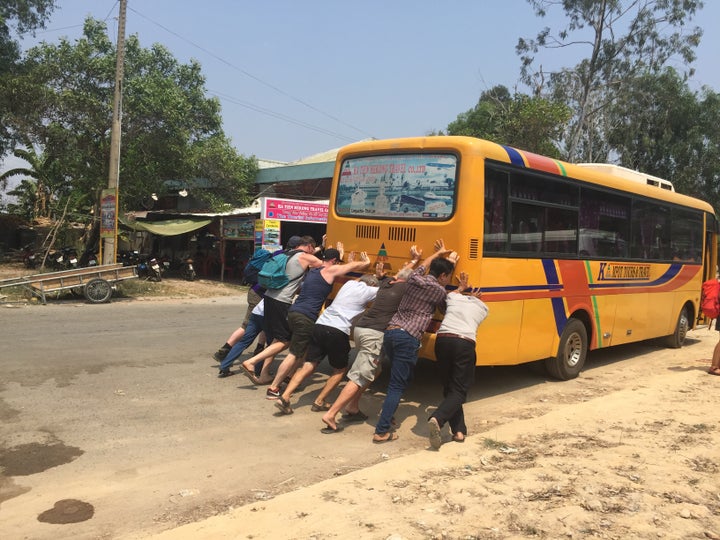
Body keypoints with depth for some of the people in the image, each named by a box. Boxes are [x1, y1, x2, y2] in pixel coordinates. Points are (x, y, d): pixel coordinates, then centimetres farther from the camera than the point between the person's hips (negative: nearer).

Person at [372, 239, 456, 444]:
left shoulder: (414, 279, 14)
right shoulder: (439, 290, -1)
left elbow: (423, 266, 39)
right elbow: (446, 306, 22)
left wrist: (438, 254, 52)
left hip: (390, 332, 7)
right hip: (408, 338, -7)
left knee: (401, 378, 24)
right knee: (397, 385, -5)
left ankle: (387, 417, 26)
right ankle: (382, 431, -8)